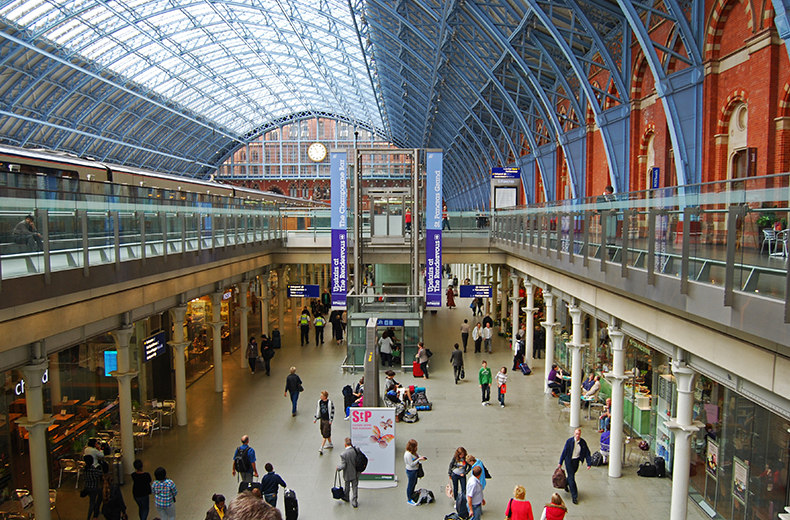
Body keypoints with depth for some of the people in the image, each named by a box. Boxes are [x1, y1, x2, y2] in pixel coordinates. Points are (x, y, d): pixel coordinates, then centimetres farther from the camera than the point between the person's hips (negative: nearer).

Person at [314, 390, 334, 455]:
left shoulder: (330, 403, -16)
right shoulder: (319, 402, 1)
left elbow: (332, 411, -8)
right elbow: (318, 410, 12)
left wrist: (331, 420, -11)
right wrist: (315, 418, 9)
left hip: (327, 420, -6)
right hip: (322, 419, 6)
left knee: (325, 434, -6)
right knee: (325, 433, 16)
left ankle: (321, 448, -6)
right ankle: (330, 444, 33)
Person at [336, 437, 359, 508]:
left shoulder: (343, 454, -28)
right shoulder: (356, 450, -17)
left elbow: (343, 466, -22)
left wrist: (338, 467, -1)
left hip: (348, 474, -2)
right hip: (356, 473, 2)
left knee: (347, 486, 23)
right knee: (355, 487, 17)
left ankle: (346, 497, 48)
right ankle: (354, 502, 24)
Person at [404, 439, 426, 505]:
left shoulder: (414, 452, -1)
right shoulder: (408, 454, -30)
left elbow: (417, 455, 15)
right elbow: (411, 464, -28)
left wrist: (421, 457, -7)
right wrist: (419, 459, -27)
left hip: (415, 470, 10)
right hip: (411, 471, -10)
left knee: (414, 483, 26)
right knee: (410, 485, 7)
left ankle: (412, 495, 47)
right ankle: (409, 500, 23)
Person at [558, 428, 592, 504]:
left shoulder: (583, 442, -6)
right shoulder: (569, 441, -14)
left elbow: (587, 453, 0)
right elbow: (564, 451, -7)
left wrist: (589, 463, -11)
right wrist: (560, 462, -3)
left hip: (576, 461, 4)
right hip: (569, 461, -4)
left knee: (571, 475, 19)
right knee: (571, 478, -4)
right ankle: (574, 496, 2)